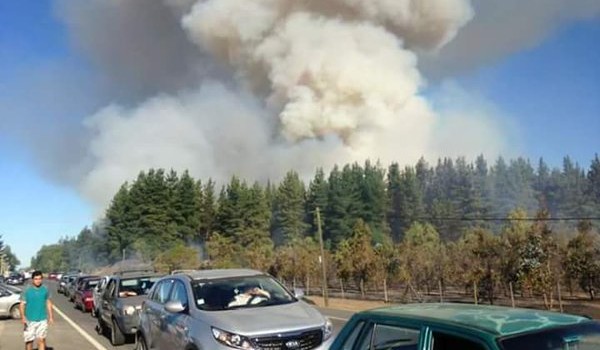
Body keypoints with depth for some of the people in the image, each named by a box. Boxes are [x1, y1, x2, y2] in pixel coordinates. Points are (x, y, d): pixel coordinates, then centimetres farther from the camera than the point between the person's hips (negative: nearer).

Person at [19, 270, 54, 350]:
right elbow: (22, 304, -7)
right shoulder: (27, 290, -5)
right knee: (29, 340, 8)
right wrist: (23, 317, -20)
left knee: (41, 340, -2)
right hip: (30, 320, -1)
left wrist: (51, 316, 10)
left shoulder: (45, 290, 2)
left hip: (42, 319, 1)